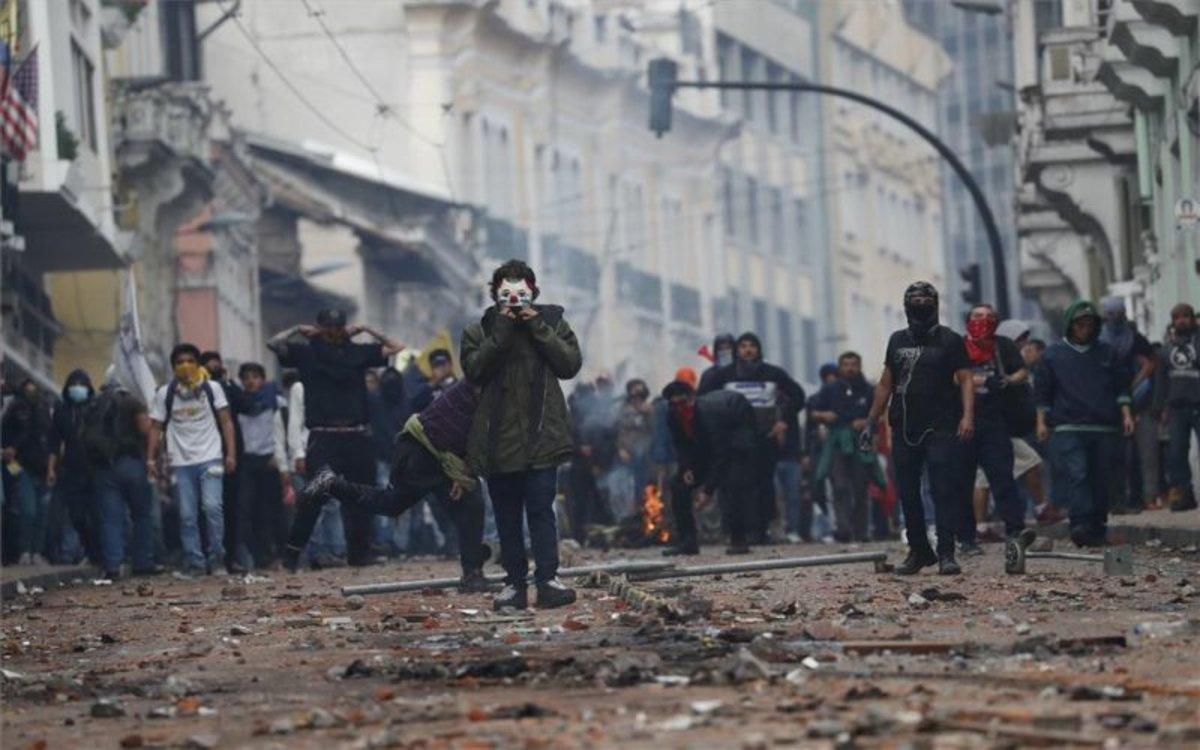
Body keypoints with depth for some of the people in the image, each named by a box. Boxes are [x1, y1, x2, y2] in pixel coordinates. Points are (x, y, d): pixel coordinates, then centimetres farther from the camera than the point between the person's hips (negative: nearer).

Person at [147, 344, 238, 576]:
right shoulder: (164, 394, 6)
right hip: (180, 463, 2)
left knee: (213, 507, -16)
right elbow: (156, 428, 7)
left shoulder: (211, 389, 4)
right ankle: (194, 563, 6)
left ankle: (217, 561, -6)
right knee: (187, 517, 0)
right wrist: (151, 459, -2)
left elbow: (226, 422, 2)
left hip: (210, 459, -2)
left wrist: (231, 454, -7)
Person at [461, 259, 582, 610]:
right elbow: (474, 369, -9)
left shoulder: (552, 322, 9)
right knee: (507, 515, 5)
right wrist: (502, 331, -13)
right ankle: (514, 583, 8)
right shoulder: (479, 331, 7)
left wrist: (537, 328, -9)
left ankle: (547, 579, -10)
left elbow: (571, 364, -4)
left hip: (541, 436, -1)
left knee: (541, 509, -8)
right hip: (498, 439, 1)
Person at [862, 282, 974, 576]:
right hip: (904, 428, 5)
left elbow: (965, 380, -5)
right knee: (907, 493, 6)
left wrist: (967, 416, -19)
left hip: (940, 428, -5)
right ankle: (918, 550, 16)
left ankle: (946, 553, -11)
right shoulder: (898, 341, 16)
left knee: (943, 490, -10)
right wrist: (871, 422, 17)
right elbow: (885, 384, 21)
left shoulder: (949, 340, 1)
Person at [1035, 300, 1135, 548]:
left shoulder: (1107, 354, 14)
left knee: (1102, 480, 3)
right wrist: (1041, 421, 6)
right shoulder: (1054, 354, 9)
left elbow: (1121, 388, 15)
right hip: (1068, 427, -3)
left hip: (1105, 429, 3)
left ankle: (1098, 526, 10)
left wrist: (1126, 415, 4)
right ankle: (1081, 524, -28)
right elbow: (1044, 393, 12)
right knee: (1075, 474, -18)